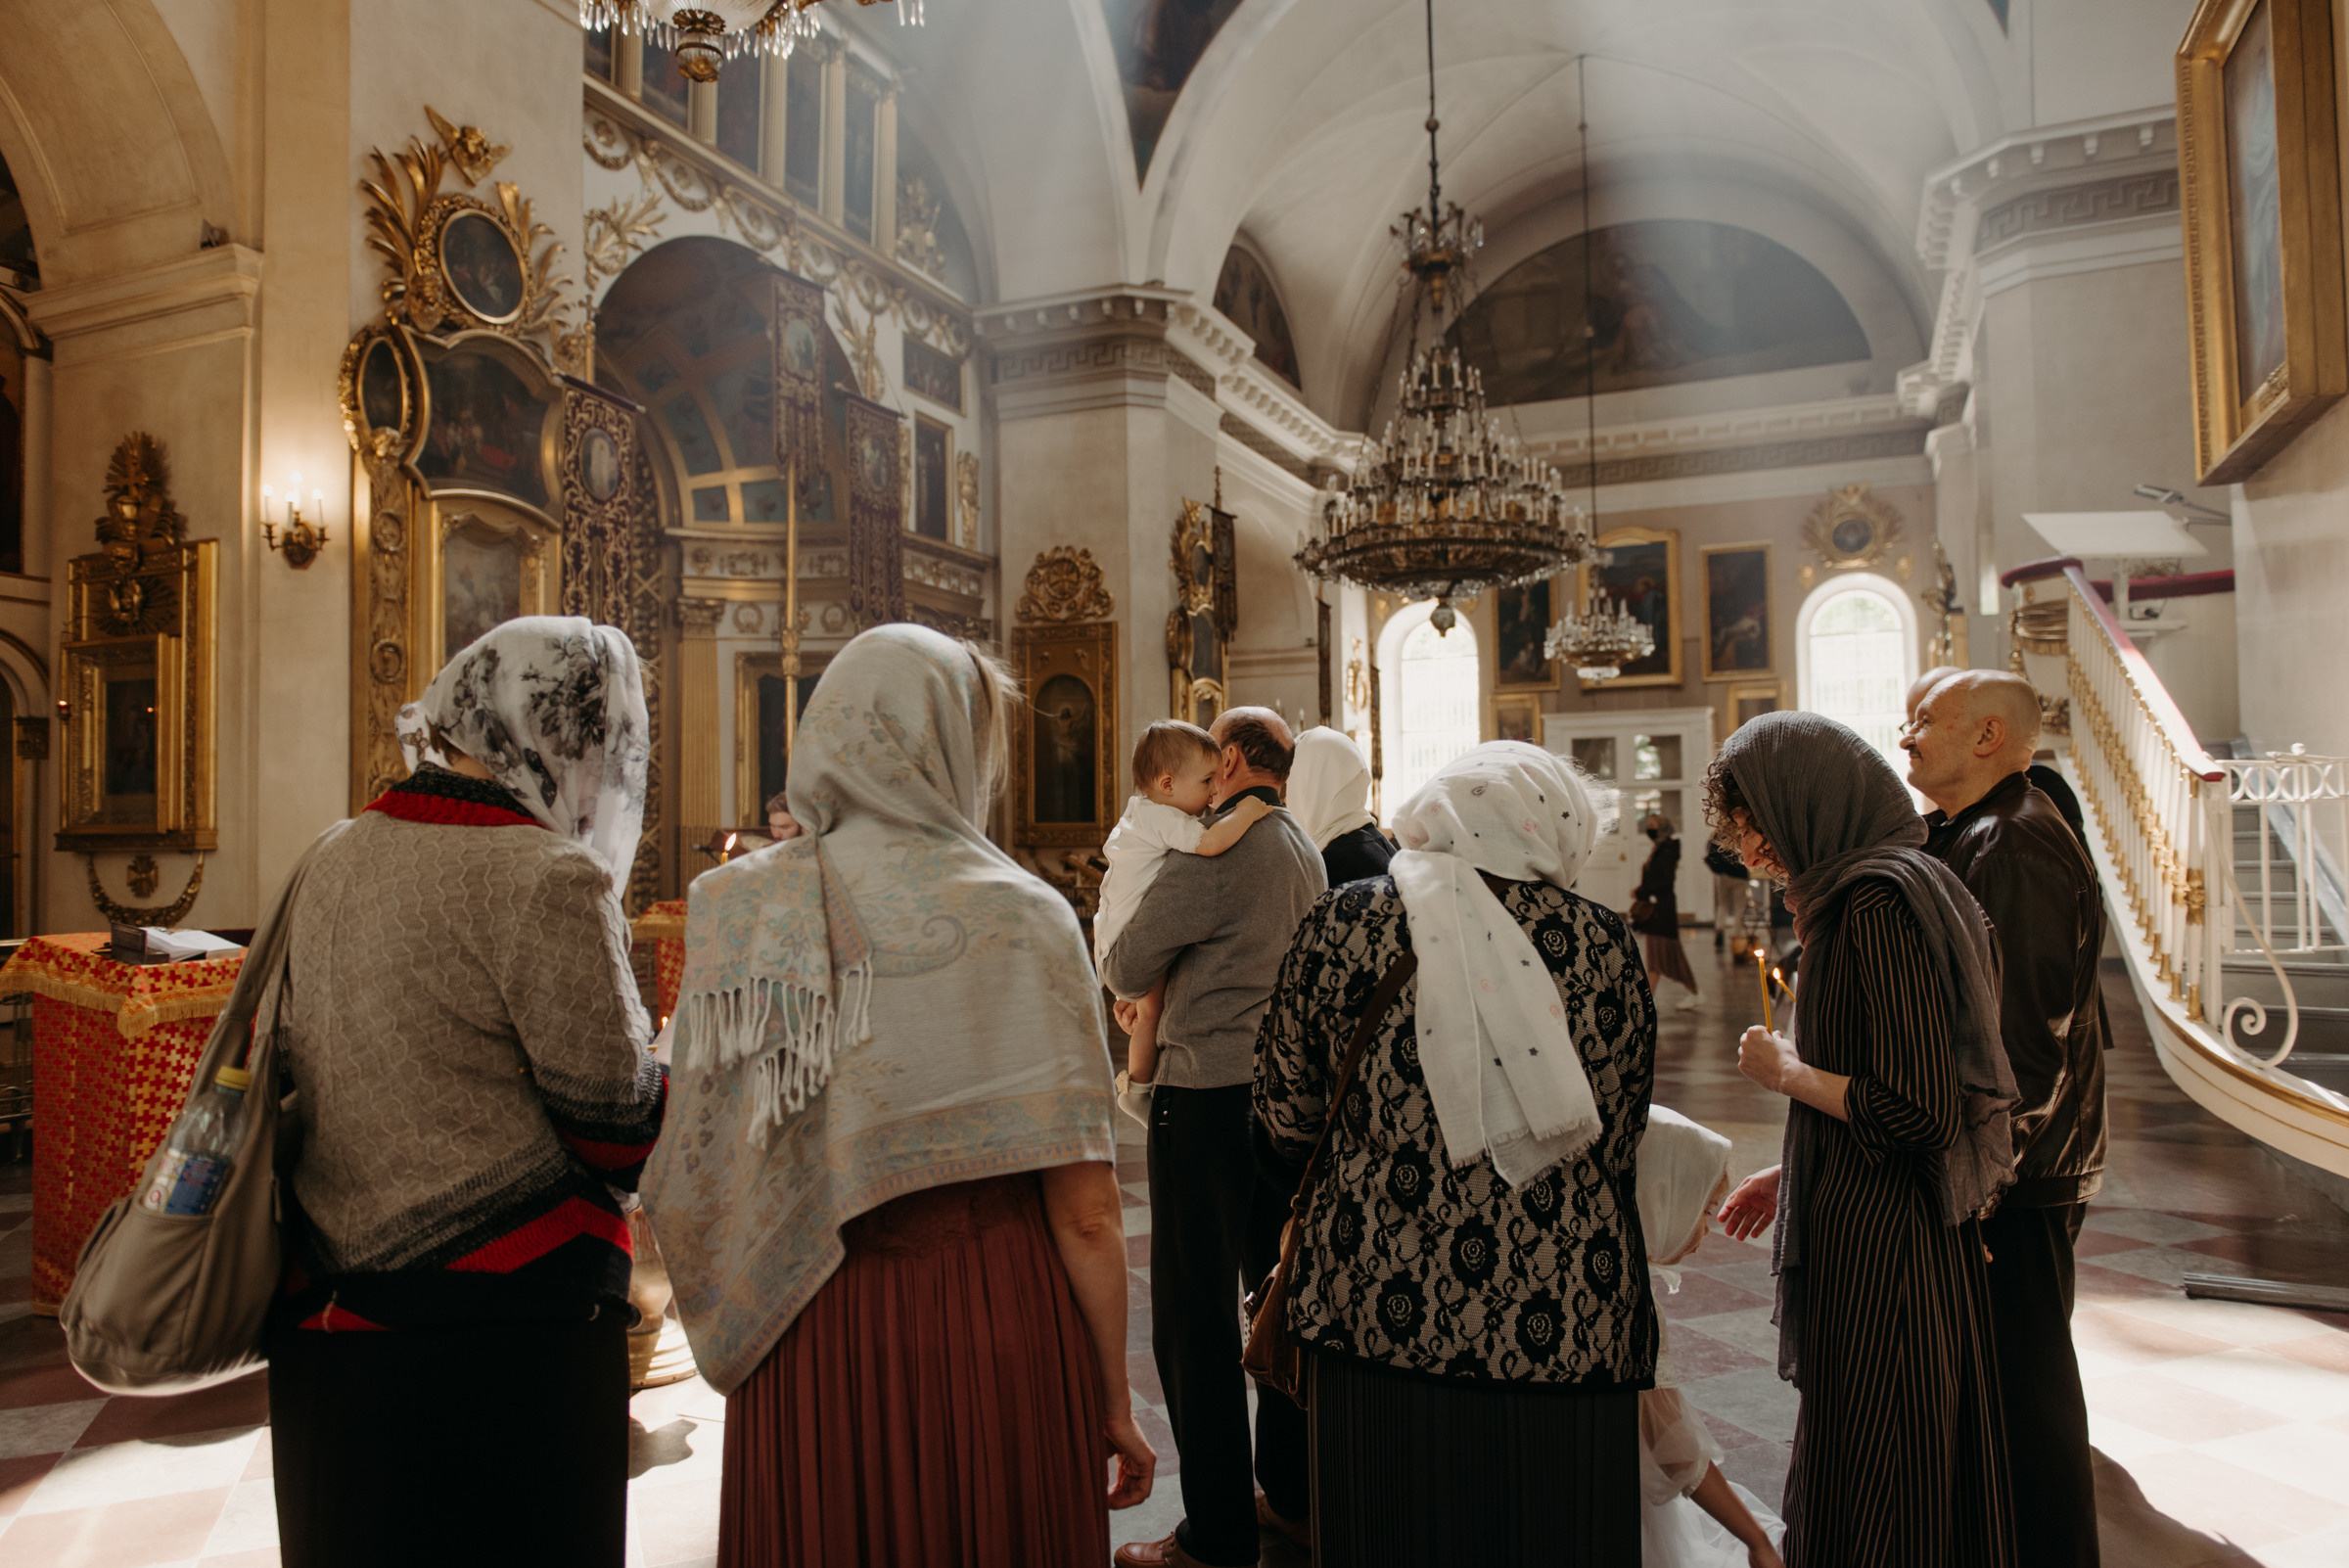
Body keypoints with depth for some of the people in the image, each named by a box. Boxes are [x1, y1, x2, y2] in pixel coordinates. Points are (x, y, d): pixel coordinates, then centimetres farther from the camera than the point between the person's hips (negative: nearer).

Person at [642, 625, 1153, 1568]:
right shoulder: (1019, 918, -12)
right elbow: (1085, 1214, -11)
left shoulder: (732, 910, -3)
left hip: (797, 1352, 3)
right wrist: (1115, 1404, 1)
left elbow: (692, 1185, 0)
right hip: (991, 1340, -3)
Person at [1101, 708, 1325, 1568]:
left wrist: (1113, 973, 11)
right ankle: (1295, 1495, 30)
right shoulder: (1305, 851, 11)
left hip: (1209, 1093, -9)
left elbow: (1127, 965, -11)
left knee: (1195, 1319, 1)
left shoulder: (1213, 852, -16)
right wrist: (1153, 992, 23)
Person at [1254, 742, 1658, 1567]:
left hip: (1378, 1308, 0)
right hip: (1560, 1325, 0)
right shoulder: (1602, 941, -3)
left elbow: (1285, 1120, 3)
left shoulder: (1339, 925, -4)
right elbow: (1617, 1135, 6)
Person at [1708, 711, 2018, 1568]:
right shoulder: (1881, 888, 10)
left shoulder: (1879, 902, -20)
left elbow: (1916, 1111, -25)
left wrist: (1789, 1072, -11)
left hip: (1877, 1253, -10)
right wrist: (1794, 1174, 16)